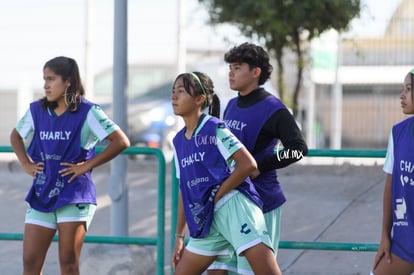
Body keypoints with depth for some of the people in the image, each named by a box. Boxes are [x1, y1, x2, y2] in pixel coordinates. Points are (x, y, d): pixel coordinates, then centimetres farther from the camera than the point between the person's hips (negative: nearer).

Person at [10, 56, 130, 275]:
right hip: (41, 194, 5)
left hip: (74, 196, -5)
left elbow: (121, 141, -14)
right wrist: (26, 164, 9)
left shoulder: (87, 113, -8)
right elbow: (15, 136, 25)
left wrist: (87, 165, -14)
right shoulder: (37, 110, 7)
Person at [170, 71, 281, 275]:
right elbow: (185, 190, 21)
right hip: (208, 218, 8)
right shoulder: (179, 141, 15)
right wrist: (179, 236, 20)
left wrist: (216, 196, -11)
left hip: (233, 206, -8)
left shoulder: (215, 128, -6)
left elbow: (248, 164, -14)